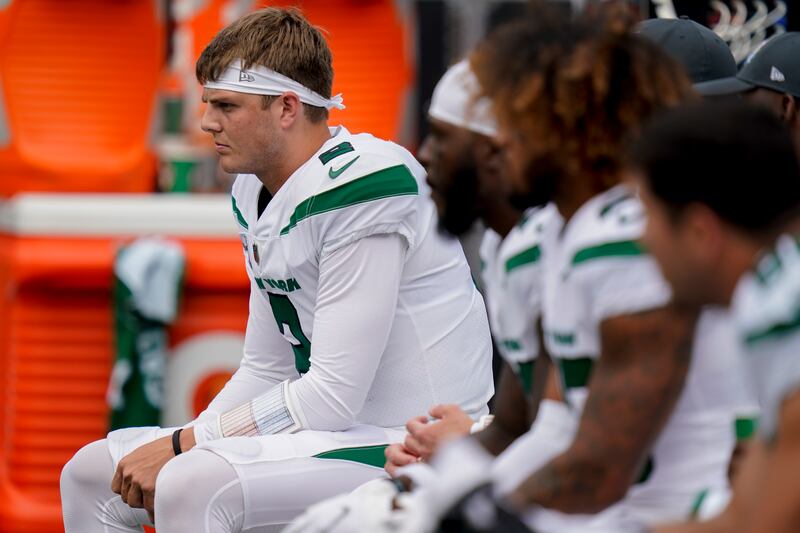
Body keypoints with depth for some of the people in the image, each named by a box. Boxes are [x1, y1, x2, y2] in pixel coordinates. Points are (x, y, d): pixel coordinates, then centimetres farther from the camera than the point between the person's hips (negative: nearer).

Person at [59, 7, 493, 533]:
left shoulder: (362, 185, -20)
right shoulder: (255, 196, 9)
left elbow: (335, 395, -22)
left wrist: (182, 447, -16)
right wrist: (177, 448, 1)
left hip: (414, 445, -9)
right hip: (332, 430, 10)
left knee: (194, 485, -31)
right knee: (93, 473, 8)